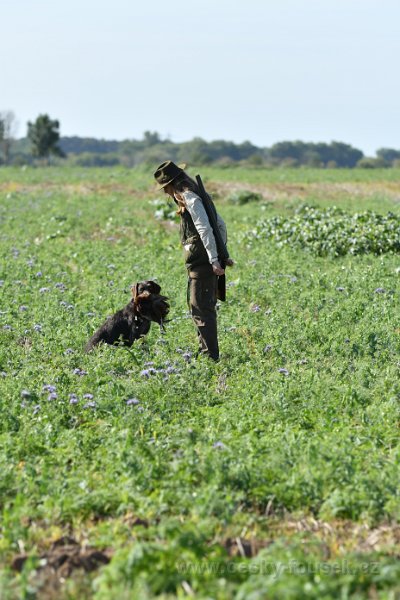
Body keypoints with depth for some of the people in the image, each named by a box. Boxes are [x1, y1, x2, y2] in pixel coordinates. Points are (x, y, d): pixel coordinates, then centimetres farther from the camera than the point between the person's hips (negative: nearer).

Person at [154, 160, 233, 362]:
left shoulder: (189, 198, -13)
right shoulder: (197, 196, 18)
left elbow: (205, 229, -21)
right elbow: (220, 224, 22)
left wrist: (213, 259, -23)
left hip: (201, 263, -10)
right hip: (206, 261, 10)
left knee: (201, 309, -8)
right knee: (204, 307, 17)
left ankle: (210, 355, -8)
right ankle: (205, 351, 24)